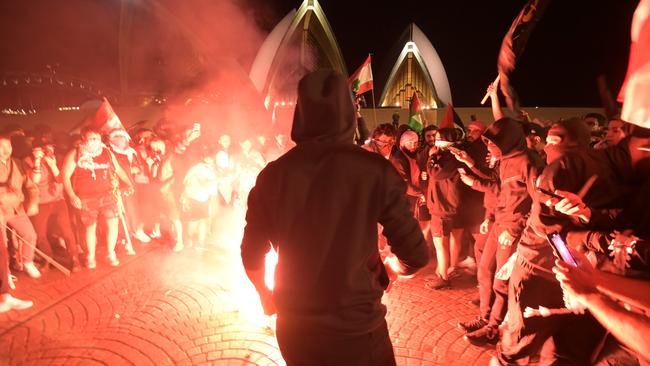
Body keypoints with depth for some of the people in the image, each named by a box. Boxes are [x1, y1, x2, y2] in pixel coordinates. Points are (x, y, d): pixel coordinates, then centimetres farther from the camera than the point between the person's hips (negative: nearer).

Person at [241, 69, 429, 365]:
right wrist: (387, 266, 11)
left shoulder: (273, 175, -8)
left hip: (292, 327, 4)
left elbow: (251, 256, 1)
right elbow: (415, 257, -11)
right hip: (355, 328, -3)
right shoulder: (375, 171, -16)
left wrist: (265, 295, 21)